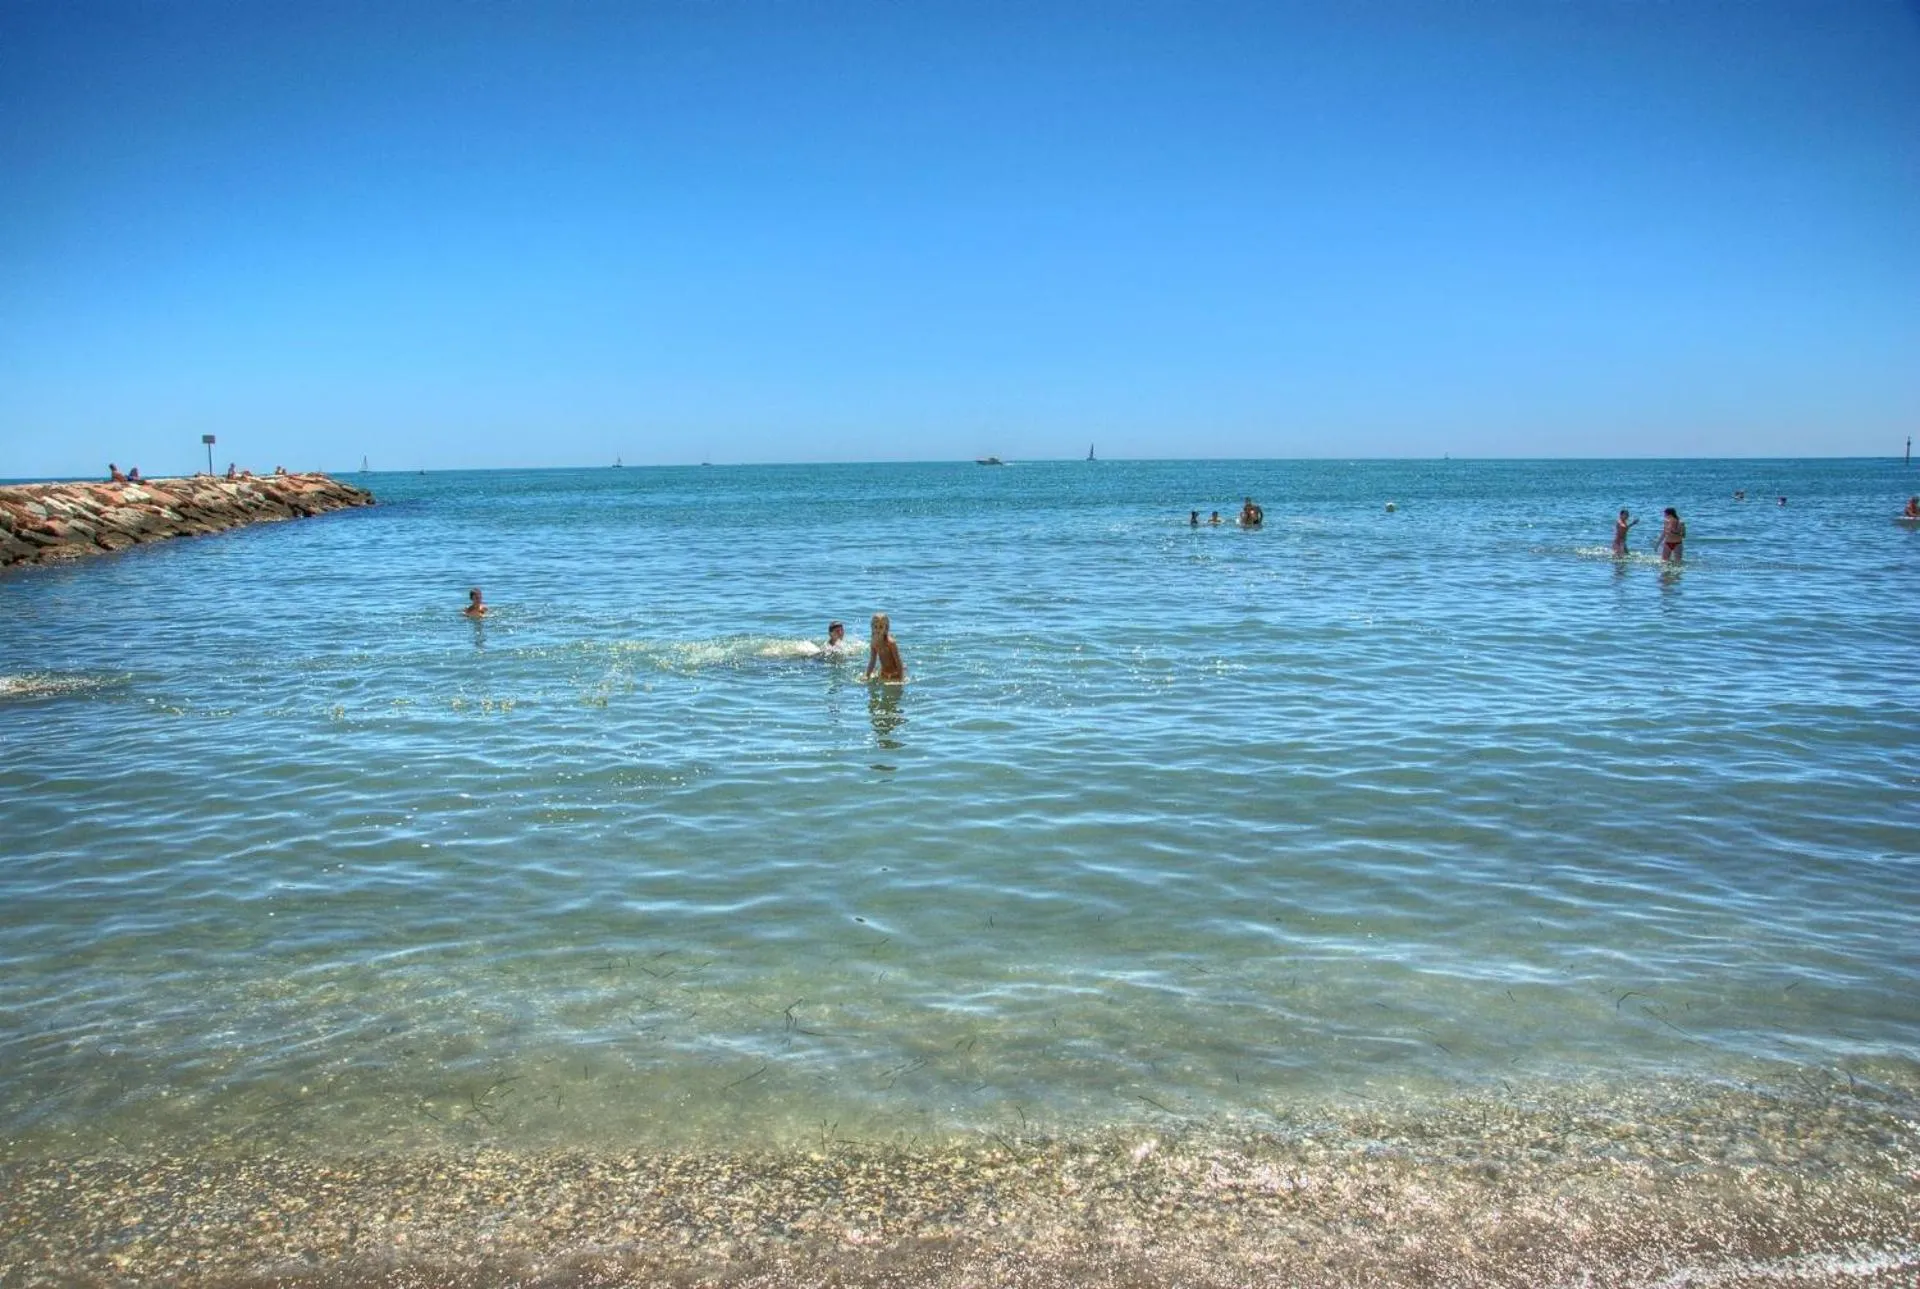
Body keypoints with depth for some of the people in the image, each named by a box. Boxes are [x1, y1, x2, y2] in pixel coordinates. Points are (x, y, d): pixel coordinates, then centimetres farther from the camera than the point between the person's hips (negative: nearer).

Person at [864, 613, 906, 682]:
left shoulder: (890, 642, -28)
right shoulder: (874, 643, -8)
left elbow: (898, 661, -23)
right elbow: (872, 662, 5)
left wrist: (900, 679, -22)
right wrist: (867, 676, 0)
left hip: (895, 673, -6)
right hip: (884, 673, 6)